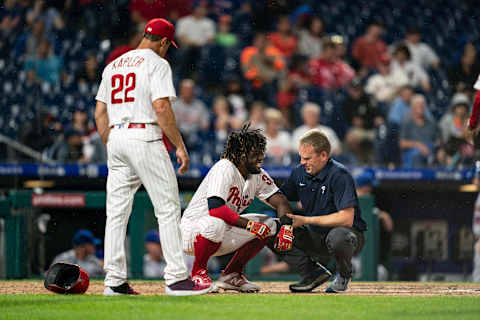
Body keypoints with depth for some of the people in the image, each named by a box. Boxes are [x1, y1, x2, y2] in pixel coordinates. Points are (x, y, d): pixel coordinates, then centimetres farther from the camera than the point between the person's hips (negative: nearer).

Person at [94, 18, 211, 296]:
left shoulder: (113, 66, 19)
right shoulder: (157, 63, -3)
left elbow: (100, 113, 17)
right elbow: (161, 108, -14)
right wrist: (180, 146, -12)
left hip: (115, 138, 7)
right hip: (145, 136, -7)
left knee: (117, 213, 7)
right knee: (168, 209, -4)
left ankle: (115, 281, 4)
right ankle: (177, 278, -8)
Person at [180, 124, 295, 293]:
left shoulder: (258, 175, 1)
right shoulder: (225, 169, -24)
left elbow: (280, 201, 2)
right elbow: (215, 208, -37)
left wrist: (286, 227, -19)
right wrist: (248, 225, -34)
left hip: (222, 236, 8)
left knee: (269, 225, 0)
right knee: (216, 223, -40)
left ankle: (231, 274, 8)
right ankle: (198, 273, -14)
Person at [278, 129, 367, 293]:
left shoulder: (339, 175, -21)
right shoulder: (300, 172, 0)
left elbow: (347, 219, -29)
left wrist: (306, 220, -27)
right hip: (315, 238, 6)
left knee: (338, 236, -41)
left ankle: (344, 274, -6)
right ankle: (314, 272, 1)